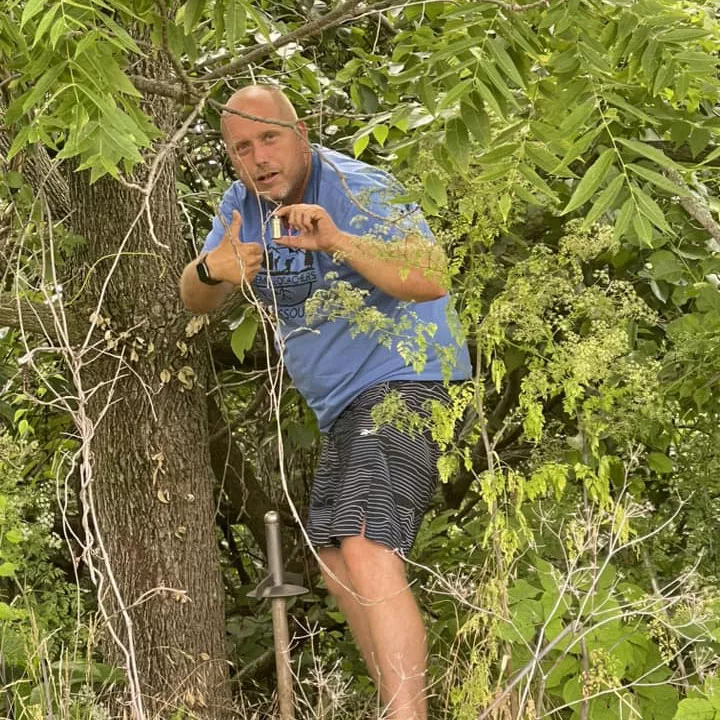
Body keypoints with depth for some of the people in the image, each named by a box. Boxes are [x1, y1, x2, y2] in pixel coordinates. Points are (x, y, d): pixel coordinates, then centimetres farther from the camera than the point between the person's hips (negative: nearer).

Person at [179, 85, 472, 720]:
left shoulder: (358, 189, -18)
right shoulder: (243, 204, 5)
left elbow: (431, 279, -30)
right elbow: (195, 300, 5)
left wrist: (339, 241, -43)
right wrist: (212, 270, -19)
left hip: (406, 379, -10)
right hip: (342, 403, 10)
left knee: (366, 548, -26)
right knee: (332, 553, 16)